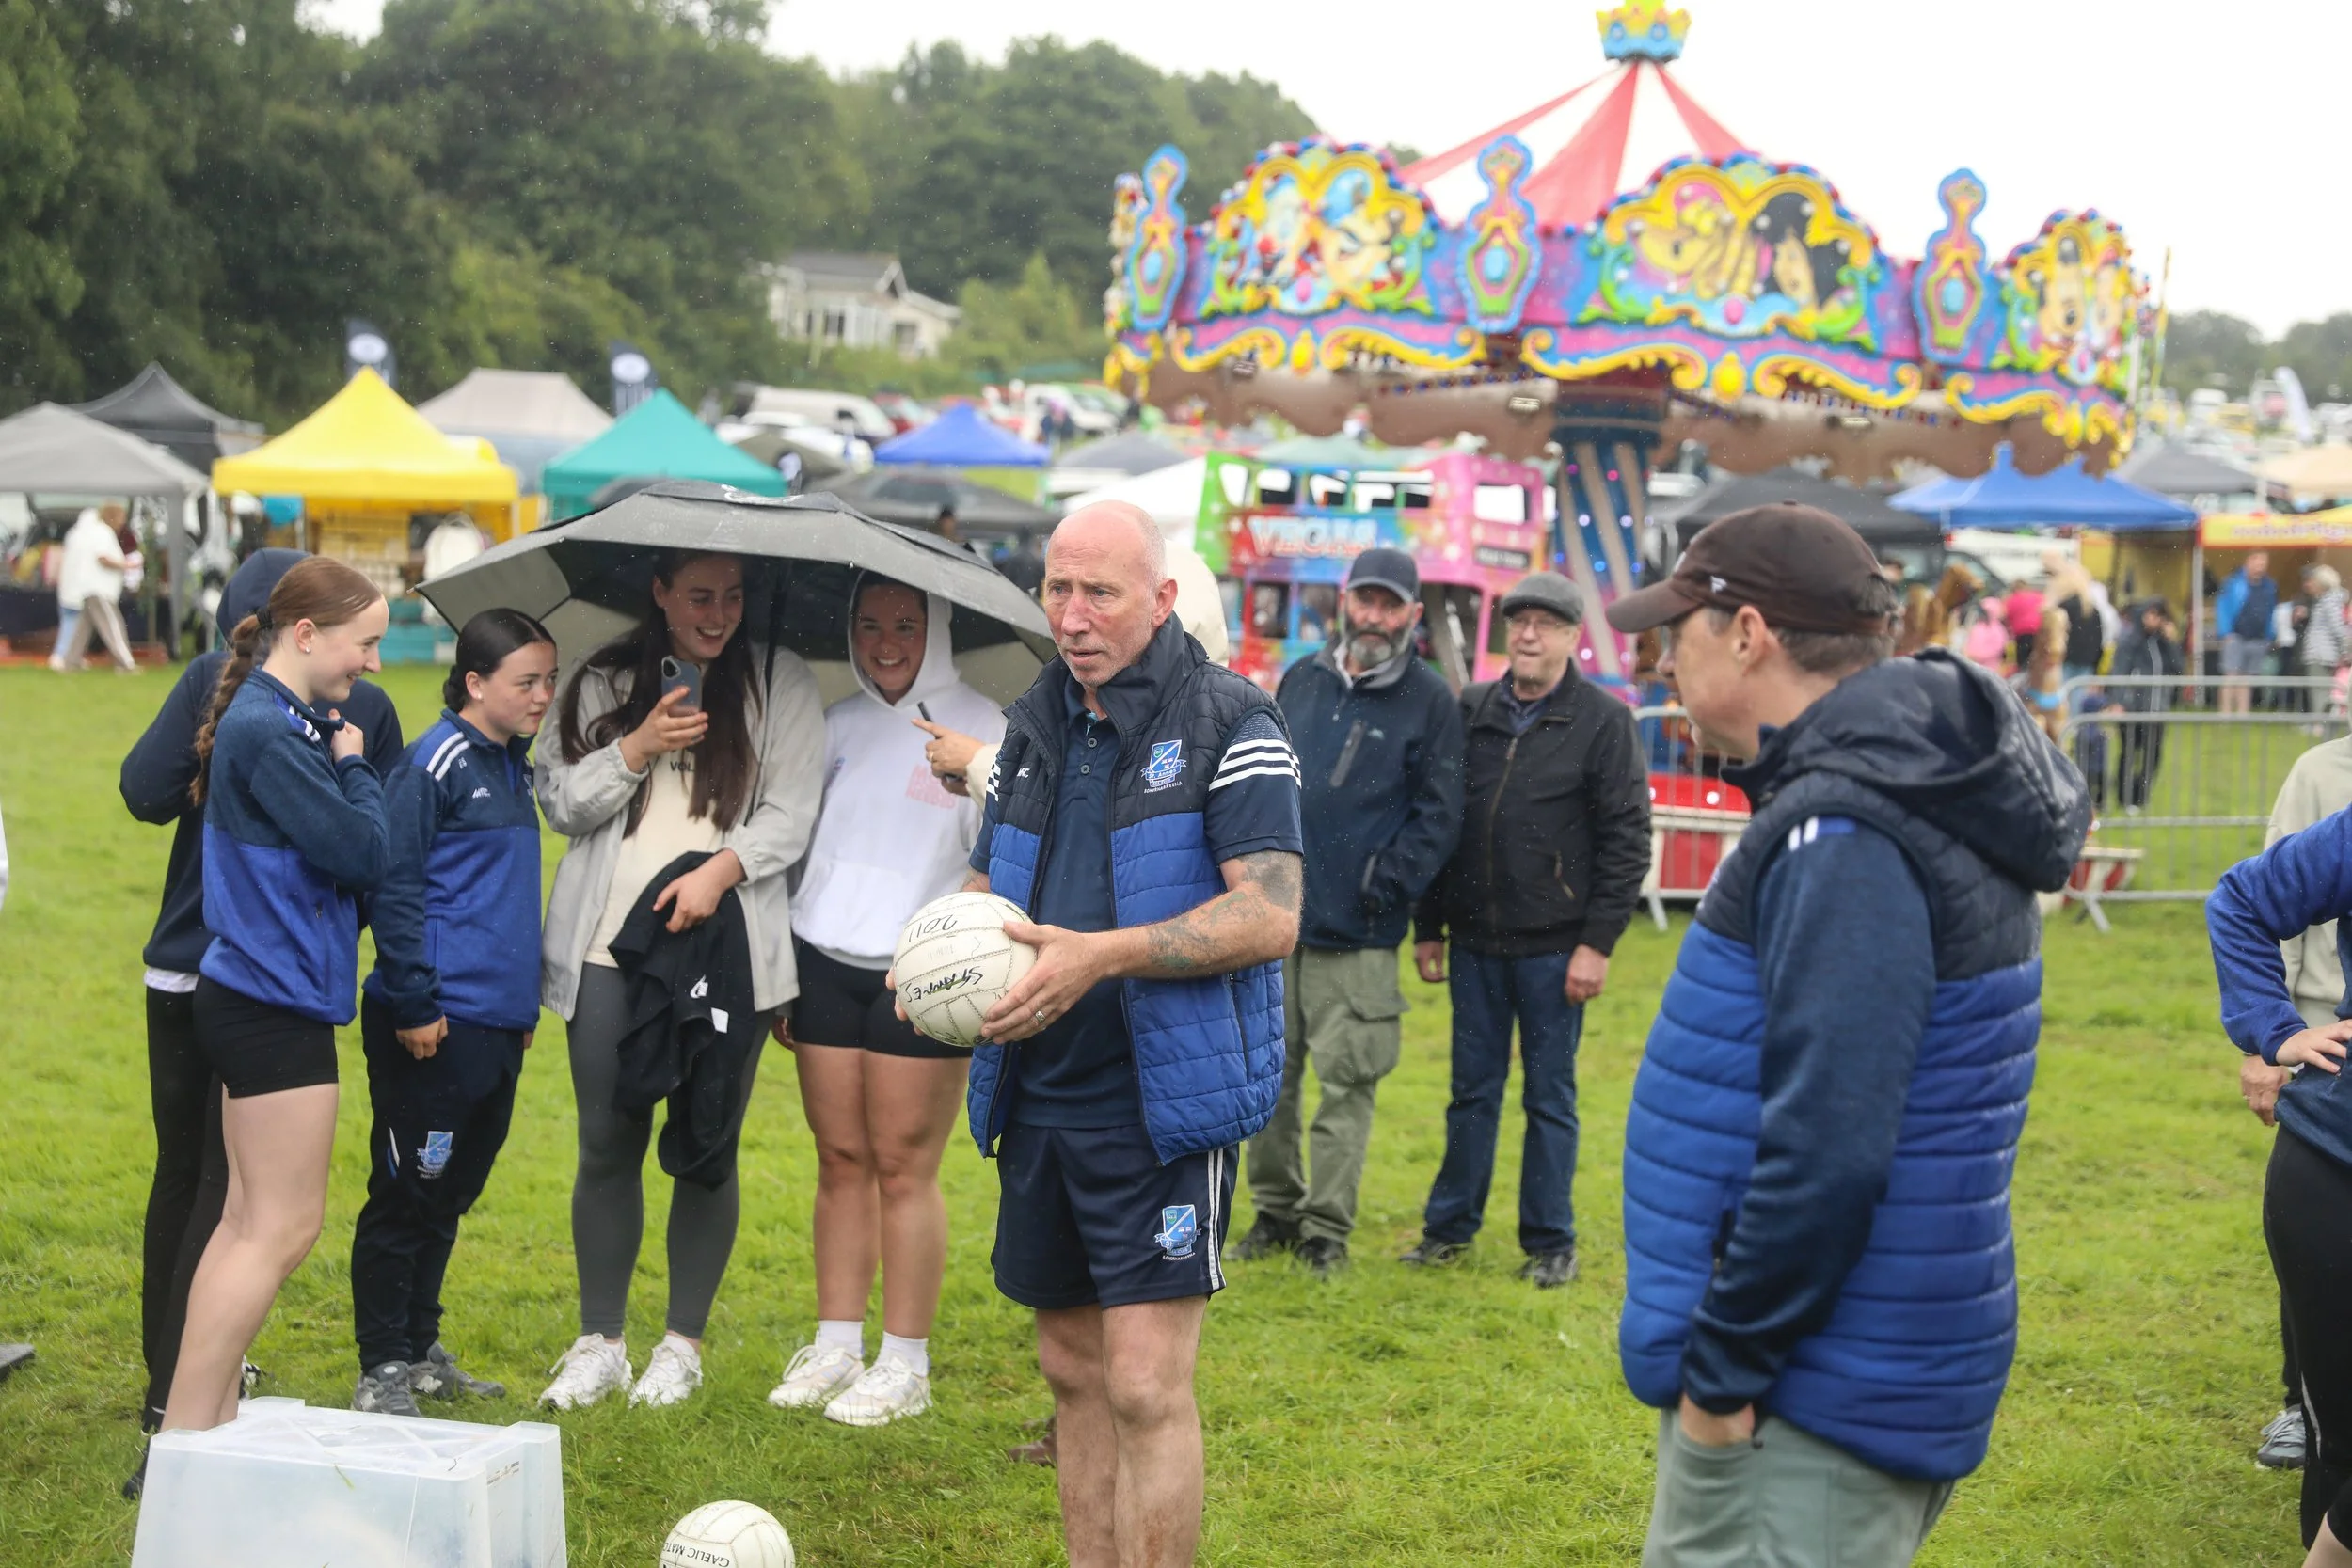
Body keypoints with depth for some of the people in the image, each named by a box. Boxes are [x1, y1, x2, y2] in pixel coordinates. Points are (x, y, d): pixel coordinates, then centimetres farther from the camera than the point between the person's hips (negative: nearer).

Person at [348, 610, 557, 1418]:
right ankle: (382, 1369, 8)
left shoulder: (514, 767, 15)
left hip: (499, 1023, 8)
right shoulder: (433, 765, -11)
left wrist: (525, 1001, 20)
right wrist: (413, 1004, -16)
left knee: (449, 1196, 15)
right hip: (434, 1026, -8)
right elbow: (394, 889, -14)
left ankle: (421, 1350, 25)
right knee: (407, 1195, 0)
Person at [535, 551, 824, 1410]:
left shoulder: (780, 684, 6)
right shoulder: (603, 683, 10)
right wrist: (637, 748, -8)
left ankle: (683, 1344, 14)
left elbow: (791, 812, 0)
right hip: (609, 947, 1)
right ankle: (599, 1344, 12)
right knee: (607, 1144, 2)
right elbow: (561, 802, 6)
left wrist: (718, 872, -15)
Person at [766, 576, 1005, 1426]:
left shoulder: (982, 730, 0)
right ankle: (835, 1347, 15)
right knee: (841, 1160, 7)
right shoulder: (838, 725, 14)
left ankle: (905, 1366, 5)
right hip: (823, 964, 4)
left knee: (904, 1166, -3)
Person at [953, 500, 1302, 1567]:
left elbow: (1271, 916, -18)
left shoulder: (1228, 723, -9)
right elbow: (988, 887, 22)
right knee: (1075, 1372, 14)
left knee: (1146, 1386, -9)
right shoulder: (1035, 725, 12)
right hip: (1040, 1100, 7)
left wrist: (1100, 956, -25)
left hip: (1163, 1106, -7)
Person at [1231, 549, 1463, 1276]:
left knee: (1344, 1083, -2)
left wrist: (1385, 886, -9)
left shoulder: (1430, 701, -1)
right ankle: (1275, 1210, 23)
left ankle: (1327, 1228, 8)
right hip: (1274, 916, 5)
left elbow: (1439, 815, -2)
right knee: (1269, 1072, 10)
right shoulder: (1301, 681, 11)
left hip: (1357, 933, -4)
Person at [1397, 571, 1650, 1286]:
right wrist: (1427, 928, 9)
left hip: (1553, 948, -3)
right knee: (1472, 1091, 11)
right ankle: (1449, 1227, 20)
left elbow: (1626, 839, -6)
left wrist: (1597, 943, -11)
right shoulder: (1472, 711, 8)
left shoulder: (1603, 720, -4)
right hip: (1475, 940, 4)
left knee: (1549, 1095, 5)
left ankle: (1550, 1241, 14)